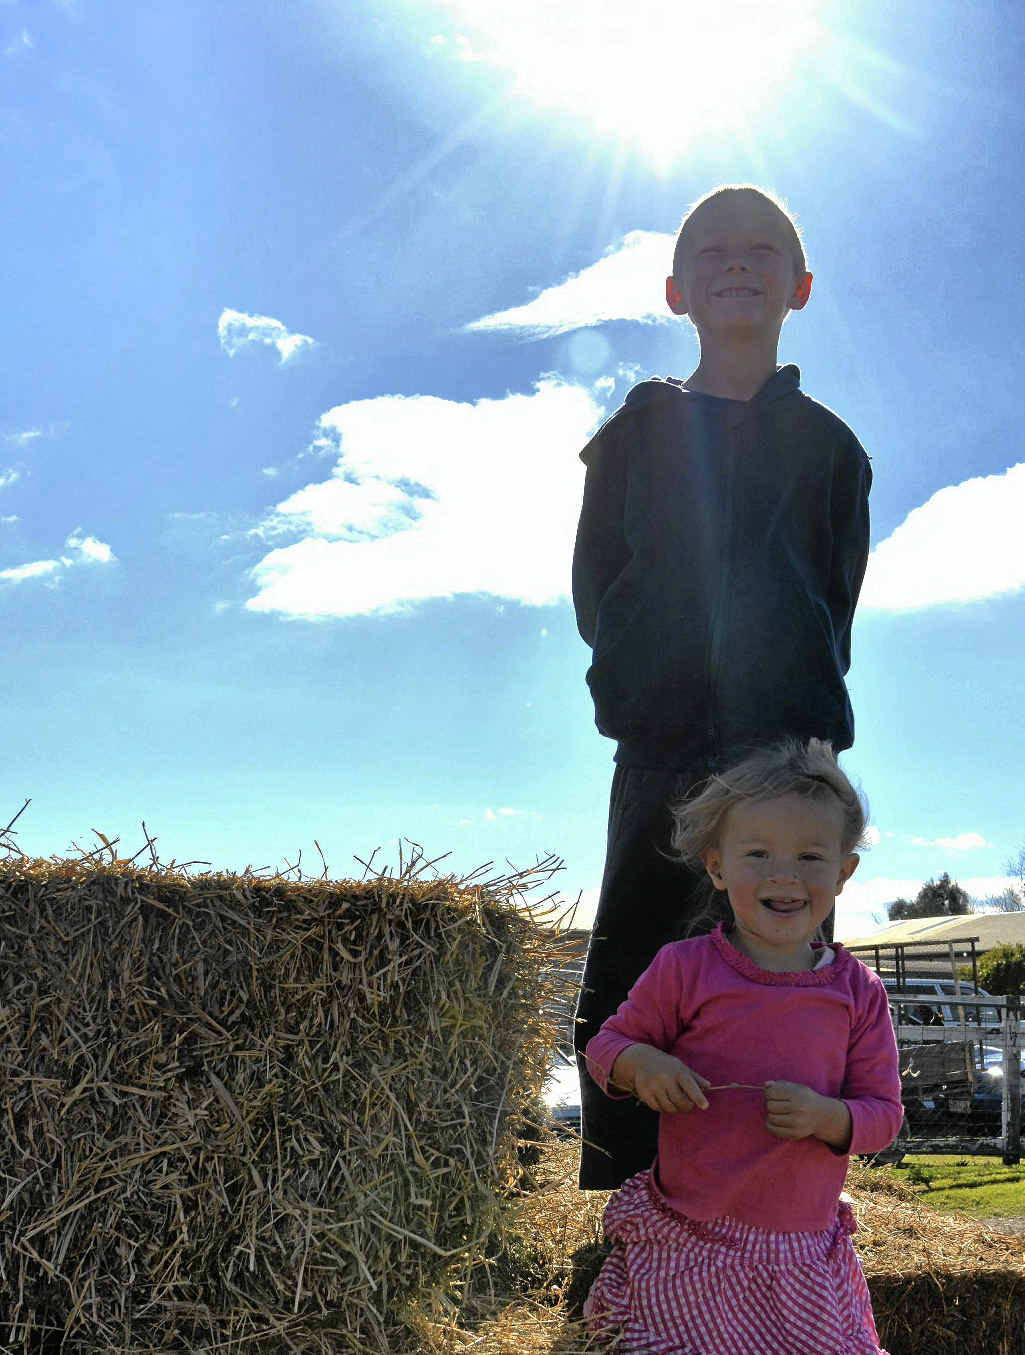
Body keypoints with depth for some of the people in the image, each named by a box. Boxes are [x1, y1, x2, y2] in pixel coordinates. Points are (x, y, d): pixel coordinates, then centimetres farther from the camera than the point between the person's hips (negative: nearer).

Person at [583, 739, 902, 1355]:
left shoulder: (857, 991, -1)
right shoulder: (685, 969, -7)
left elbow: (884, 1112, 2)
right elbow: (608, 1043, 3)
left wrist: (825, 1117, -19)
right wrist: (638, 1063, -20)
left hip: (807, 1252, 2)